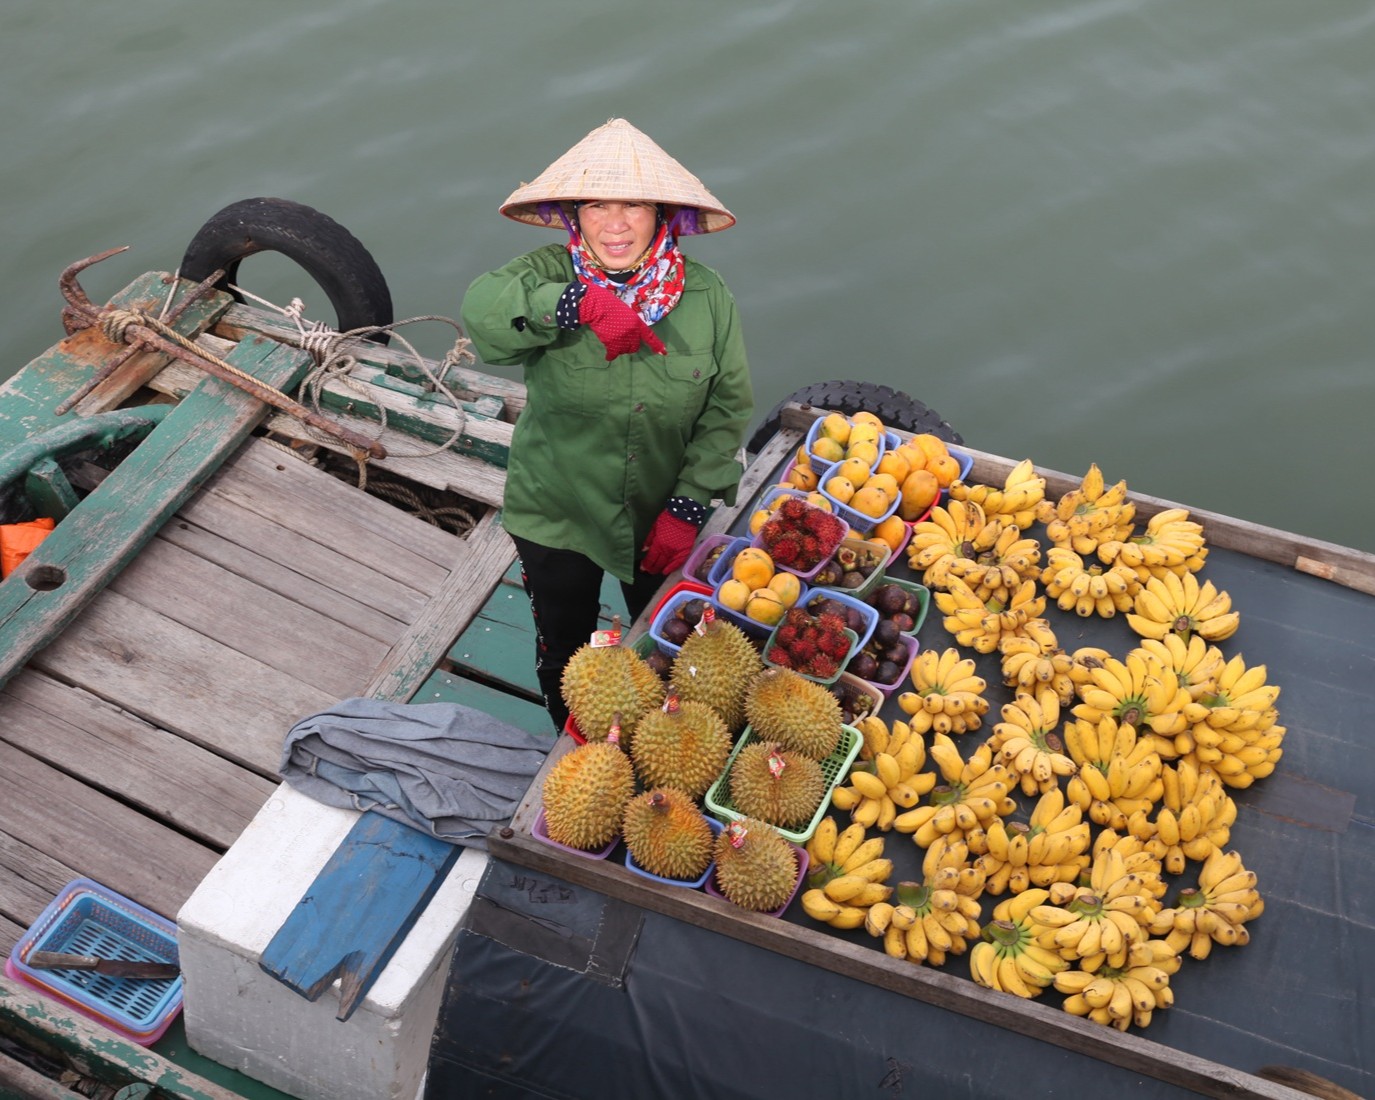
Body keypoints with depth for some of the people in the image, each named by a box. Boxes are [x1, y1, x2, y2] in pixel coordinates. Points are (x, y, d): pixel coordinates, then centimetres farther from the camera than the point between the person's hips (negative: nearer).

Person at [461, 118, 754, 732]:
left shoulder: (706, 297, -13)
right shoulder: (549, 274, -18)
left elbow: (727, 409, -9)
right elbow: (481, 307, -40)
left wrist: (687, 508, -16)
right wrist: (582, 303, -56)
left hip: (661, 520, 2)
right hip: (557, 517, -1)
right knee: (564, 652, 22)